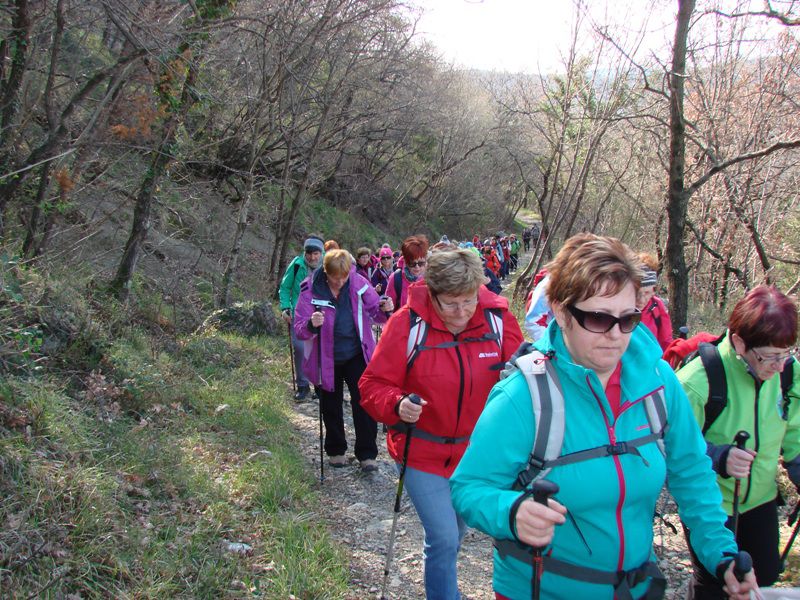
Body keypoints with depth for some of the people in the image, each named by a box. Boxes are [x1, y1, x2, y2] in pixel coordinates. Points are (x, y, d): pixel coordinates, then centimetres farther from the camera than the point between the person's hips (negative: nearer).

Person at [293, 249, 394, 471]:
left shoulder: (358, 283, -12)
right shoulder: (311, 289, -17)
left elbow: (374, 312, -1)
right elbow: (298, 329, -18)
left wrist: (385, 310, -25)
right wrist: (311, 325, -41)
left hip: (357, 355, 1)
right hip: (326, 359, 0)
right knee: (331, 407, 14)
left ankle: (366, 454, 11)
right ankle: (335, 450, 35)